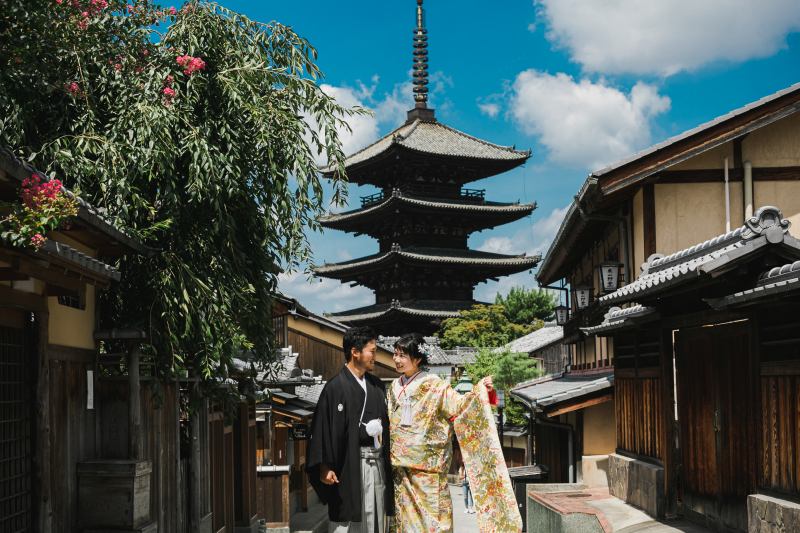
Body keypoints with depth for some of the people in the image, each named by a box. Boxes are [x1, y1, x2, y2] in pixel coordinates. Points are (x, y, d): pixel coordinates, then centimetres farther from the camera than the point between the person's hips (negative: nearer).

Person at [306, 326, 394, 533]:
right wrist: (324, 467, -18)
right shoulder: (336, 388, -9)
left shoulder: (376, 385, 13)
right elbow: (323, 428, -13)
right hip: (351, 467, -7)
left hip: (378, 463, 7)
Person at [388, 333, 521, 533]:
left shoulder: (433, 386, -5)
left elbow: (458, 404, -14)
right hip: (400, 466, 5)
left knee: (430, 515, -4)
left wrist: (480, 390, -26)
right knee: (404, 514, 7)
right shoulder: (394, 387, 12)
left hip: (426, 464, -5)